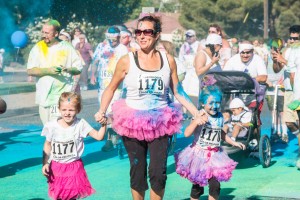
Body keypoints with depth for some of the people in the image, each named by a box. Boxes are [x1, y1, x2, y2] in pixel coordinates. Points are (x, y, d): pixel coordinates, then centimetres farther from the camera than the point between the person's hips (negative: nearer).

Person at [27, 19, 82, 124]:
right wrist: (48, 70, -15)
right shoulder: (38, 48, 7)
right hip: (45, 95, 2)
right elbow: (30, 71, -1)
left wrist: (68, 69, -13)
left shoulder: (67, 47, 6)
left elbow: (79, 68, 8)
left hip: (64, 95, -1)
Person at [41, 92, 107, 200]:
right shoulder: (52, 126, -9)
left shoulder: (81, 124, -11)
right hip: (56, 167, 1)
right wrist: (45, 163, -4)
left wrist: (103, 125, -27)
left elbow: (99, 136, -12)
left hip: (74, 168, -1)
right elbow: (47, 146, 2)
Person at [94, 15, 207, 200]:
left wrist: (197, 113, 3)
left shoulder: (168, 60, 1)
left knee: (158, 172, -4)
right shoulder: (127, 61, -5)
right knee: (138, 171, 7)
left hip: (160, 122, 1)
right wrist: (102, 112, -10)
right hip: (133, 122, -1)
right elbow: (111, 89, 3)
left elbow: (178, 91, 9)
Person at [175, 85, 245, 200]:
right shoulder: (200, 116, -15)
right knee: (197, 186, 6)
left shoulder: (219, 117, 4)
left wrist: (233, 143, 24)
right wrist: (196, 121, -36)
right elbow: (187, 133, -24)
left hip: (214, 156, 4)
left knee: (215, 185, -1)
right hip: (199, 155, -4)